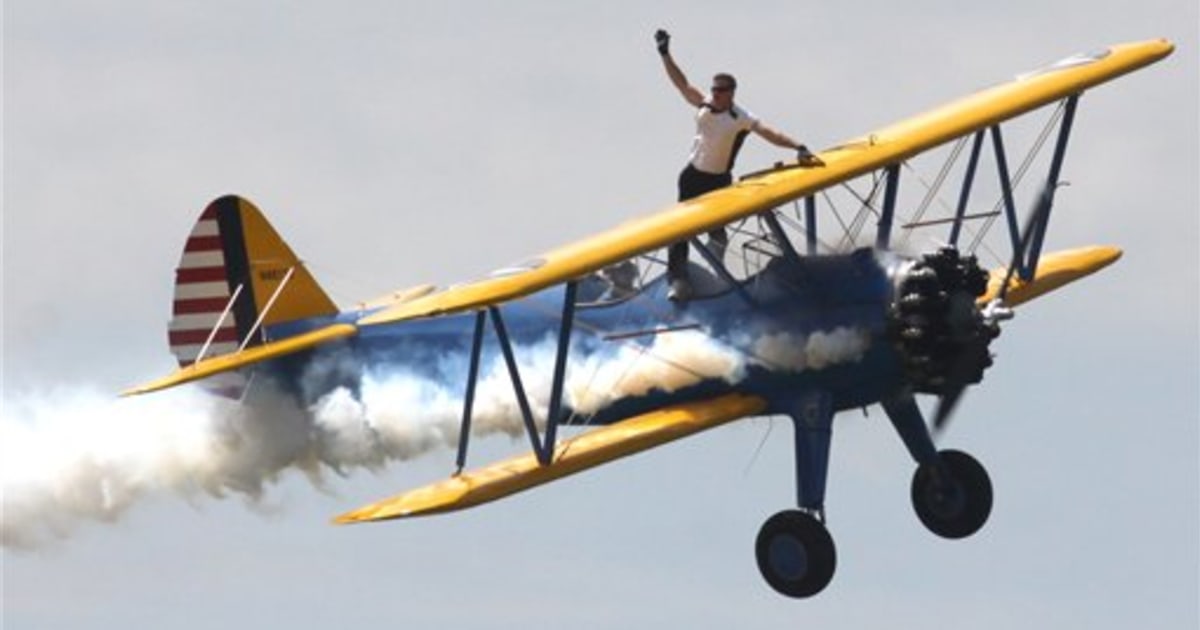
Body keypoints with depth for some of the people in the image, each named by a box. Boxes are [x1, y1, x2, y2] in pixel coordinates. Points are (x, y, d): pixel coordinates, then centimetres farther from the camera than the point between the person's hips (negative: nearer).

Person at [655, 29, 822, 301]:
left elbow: (769, 133, -26)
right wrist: (665, 55, -2)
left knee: (716, 228, 7)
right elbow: (682, 84, 3)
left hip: (718, 181, -3)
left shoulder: (740, 118, -16)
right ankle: (678, 278, -1)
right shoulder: (704, 105, -3)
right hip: (692, 176, 3)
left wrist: (797, 148, -39)